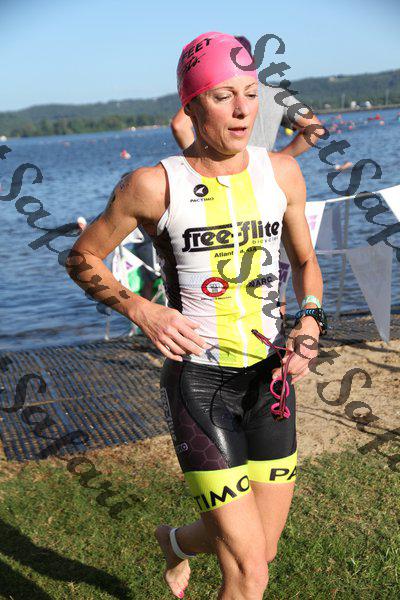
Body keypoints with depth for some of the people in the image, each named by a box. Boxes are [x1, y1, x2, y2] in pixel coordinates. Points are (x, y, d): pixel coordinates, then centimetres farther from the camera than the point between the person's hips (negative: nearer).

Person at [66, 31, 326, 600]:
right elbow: (81, 258, 2)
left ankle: (175, 541, 51)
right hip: (198, 382, -5)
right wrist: (141, 310, -14)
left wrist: (311, 323, -3)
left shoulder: (281, 171, 2)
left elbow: (305, 261, 16)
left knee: (262, 550, 19)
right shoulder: (154, 186, -10)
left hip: (269, 378, 5)